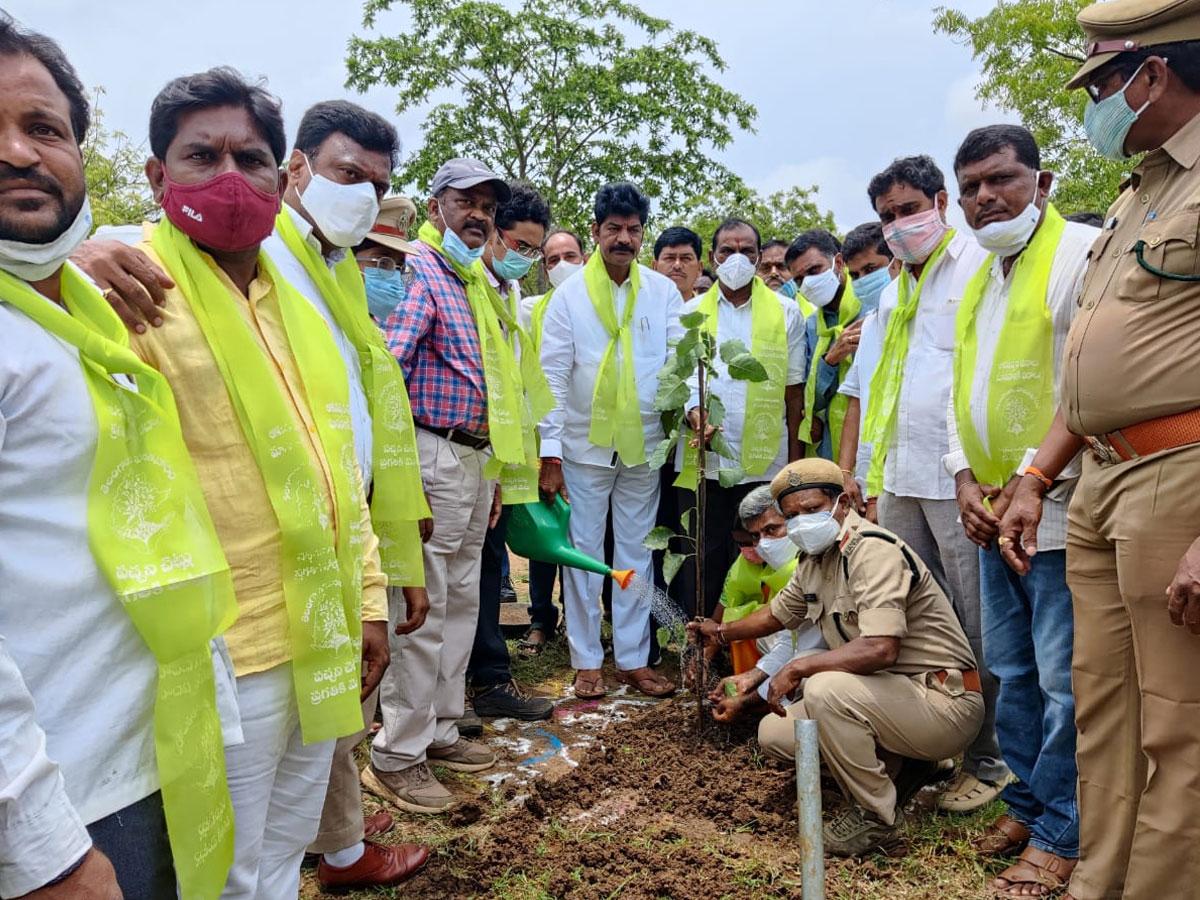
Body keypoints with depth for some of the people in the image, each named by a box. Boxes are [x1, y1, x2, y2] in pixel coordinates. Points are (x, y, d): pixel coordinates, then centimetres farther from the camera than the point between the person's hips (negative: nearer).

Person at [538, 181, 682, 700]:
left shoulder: (663, 292, 3)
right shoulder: (570, 295, -2)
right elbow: (552, 378, -4)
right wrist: (550, 453, -9)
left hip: (644, 444, 2)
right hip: (585, 445, -2)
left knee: (637, 554, 10)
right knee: (584, 553, 6)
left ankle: (633, 659, 22)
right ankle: (587, 661, 19)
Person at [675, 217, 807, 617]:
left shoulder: (785, 312, 6)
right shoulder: (690, 312, 10)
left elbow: (794, 390, 4)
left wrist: (795, 459, 0)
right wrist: (693, 411, -16)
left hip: (764, 461, -1)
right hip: (703, 460, 1)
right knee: (703, 559, 6)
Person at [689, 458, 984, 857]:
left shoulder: (873, 551, -22)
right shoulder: (814, 561, 7)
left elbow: (880, 649, -34)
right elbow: (779, 613, 28)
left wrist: (797, 668, -25)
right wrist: (723, 632, 34)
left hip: (944, 702, -9)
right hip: (890, 695, 9)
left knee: (825, 689, -33)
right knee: (774, 733, 4)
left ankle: (877, 817, -12)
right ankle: (897, 767, 13)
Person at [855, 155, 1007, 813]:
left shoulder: (978, 267, -4)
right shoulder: (895, 289, 19)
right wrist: (871, 472, 16)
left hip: (960, 480, -7)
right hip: (901, 480, 7)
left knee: (976, 626, 1)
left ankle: (987, 761, 15)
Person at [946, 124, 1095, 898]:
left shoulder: (1082, 253, -8)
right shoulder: (980, 280, 17)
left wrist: (1031, 480, -16)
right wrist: (966, 480, 4)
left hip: (1057, 511, -7)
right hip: (994, 514, 8)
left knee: (1063, 681, -1)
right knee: (1012, 672, 16)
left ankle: (1061, 834, 15)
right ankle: (1027, 799, 31)